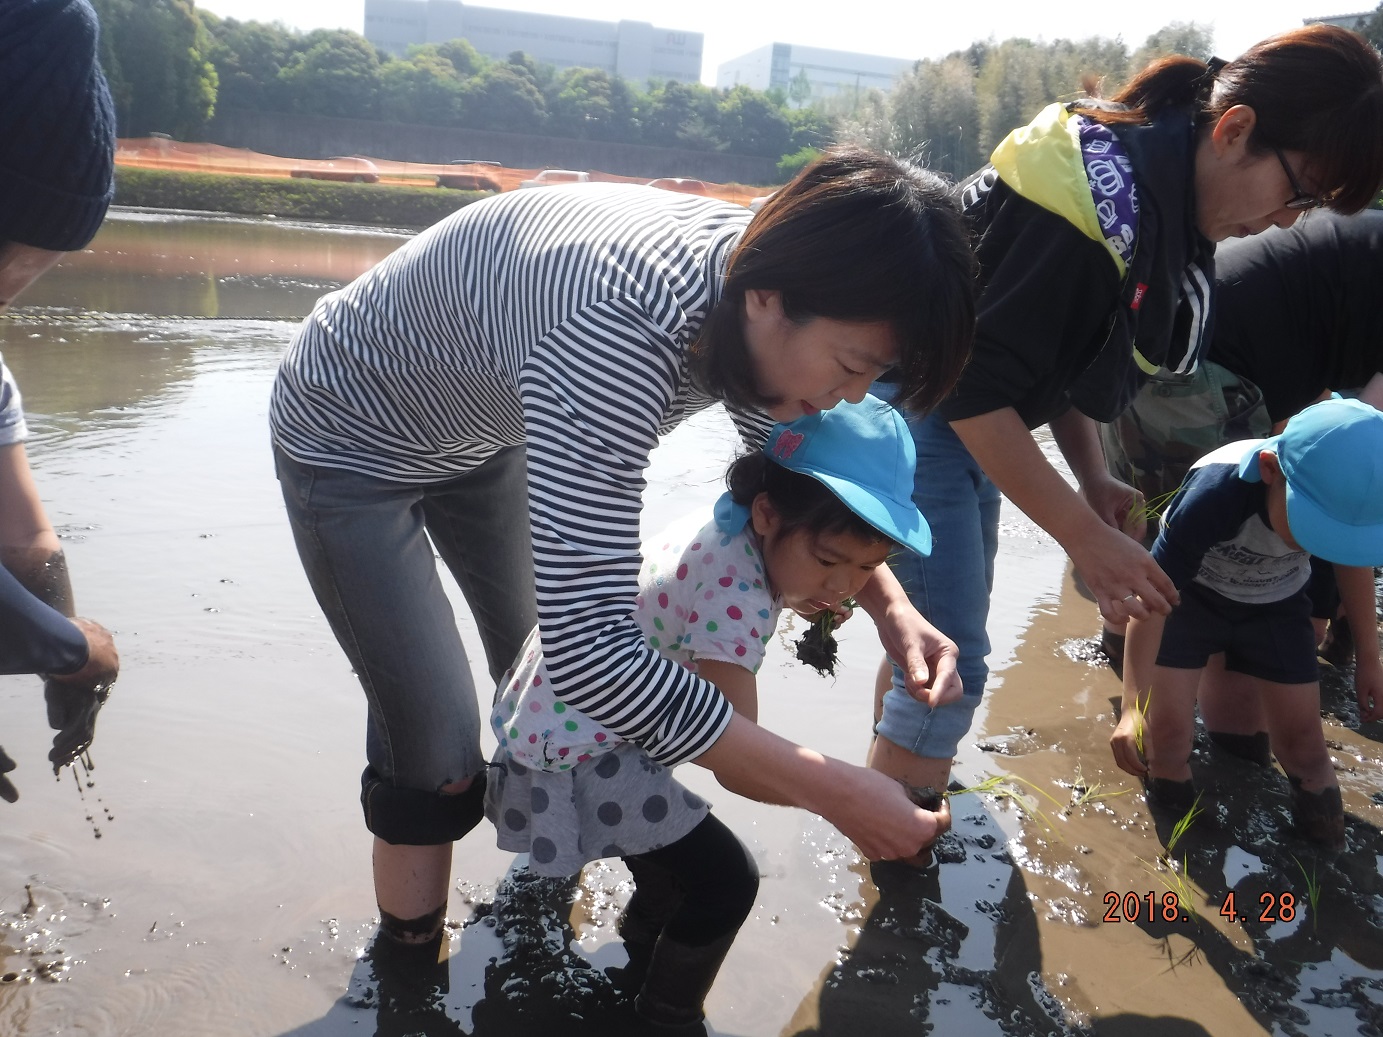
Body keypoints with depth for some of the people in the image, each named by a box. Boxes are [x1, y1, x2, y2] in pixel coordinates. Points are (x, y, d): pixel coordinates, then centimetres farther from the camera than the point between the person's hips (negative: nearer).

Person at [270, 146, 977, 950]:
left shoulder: (762, 282, -20)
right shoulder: (622, 335, -45)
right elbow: (591, 652, -48)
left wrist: (890, 603, -19)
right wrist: (836, 792, -42)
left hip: (482, 431, 7)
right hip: (354, 442, -7)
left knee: (540, 683, 16)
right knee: (437, 752, -6)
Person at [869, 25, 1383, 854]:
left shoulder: (1168, 205, 2)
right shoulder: (1099, 200, -27)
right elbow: (976, 387, -28)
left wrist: (1093, 477, 2)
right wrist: (1087, 536, -24)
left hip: (969, 419, 10)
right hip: (920, 414, -10)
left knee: (940, 639, 19)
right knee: (950, 665, -6)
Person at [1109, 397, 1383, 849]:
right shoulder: (1215, 494, -42)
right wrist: (1134, 704, -44)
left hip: (1277, 604, 3)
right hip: (1192, 595, -3)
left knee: (1303, 743, 3)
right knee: (1167, 728, -10)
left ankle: (1328, 854, 26)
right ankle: (1169, 809, 19)